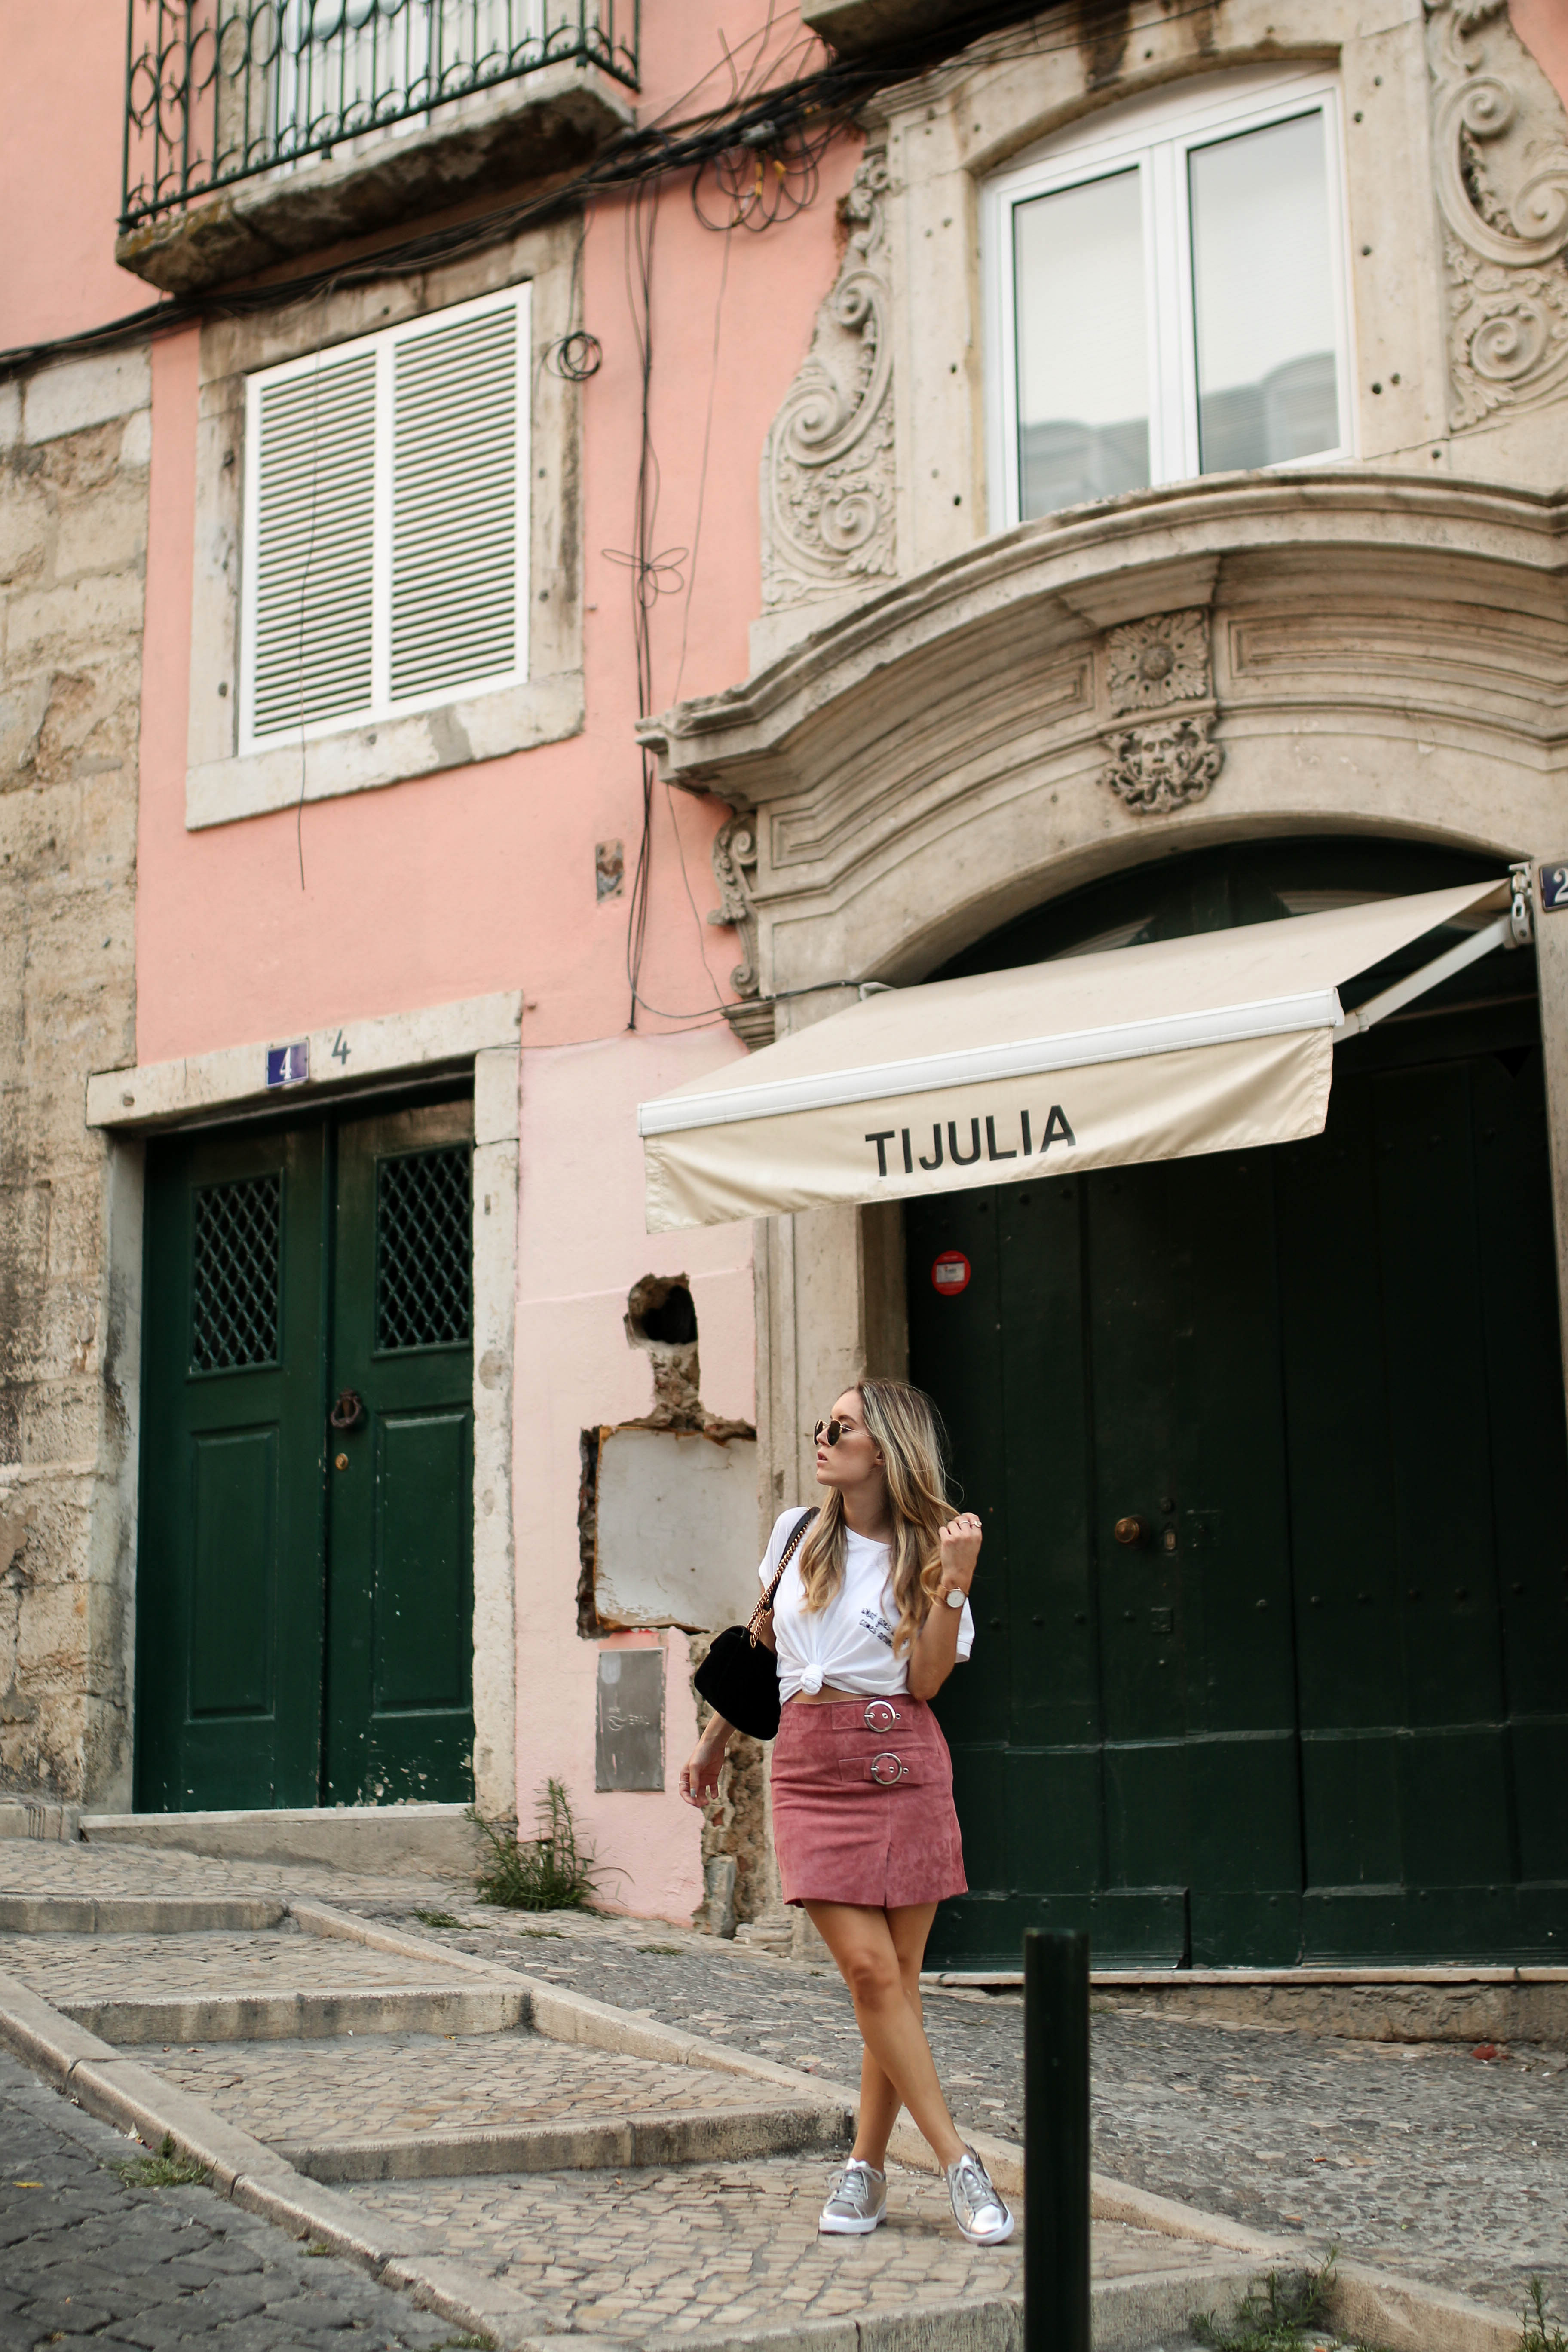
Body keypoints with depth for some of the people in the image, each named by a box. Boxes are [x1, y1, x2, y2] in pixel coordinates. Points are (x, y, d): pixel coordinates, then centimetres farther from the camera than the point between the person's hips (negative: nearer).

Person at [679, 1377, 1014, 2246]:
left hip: (901, 1766, -2)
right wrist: (715, 1740, 26)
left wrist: (952, 1582, -18)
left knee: (896, 1974, 0)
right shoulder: (797, 1533, 9)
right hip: (809, 1766, 2)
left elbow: (926, 1679, -9)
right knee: (868, 1969, -9)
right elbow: (761, 1643, 22)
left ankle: (866, 2166, 12)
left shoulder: (925, 1550, 1)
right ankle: (958, 2162, -4)